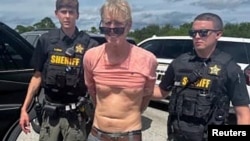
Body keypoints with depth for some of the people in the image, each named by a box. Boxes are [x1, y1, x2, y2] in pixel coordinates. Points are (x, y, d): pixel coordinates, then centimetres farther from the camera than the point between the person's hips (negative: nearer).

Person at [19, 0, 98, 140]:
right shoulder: (46, 40, 1)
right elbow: (38, 76, 6)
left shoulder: (89, 44, -7)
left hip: (75, 114, -2)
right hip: (50, 112, 2)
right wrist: (24, 109, 4)